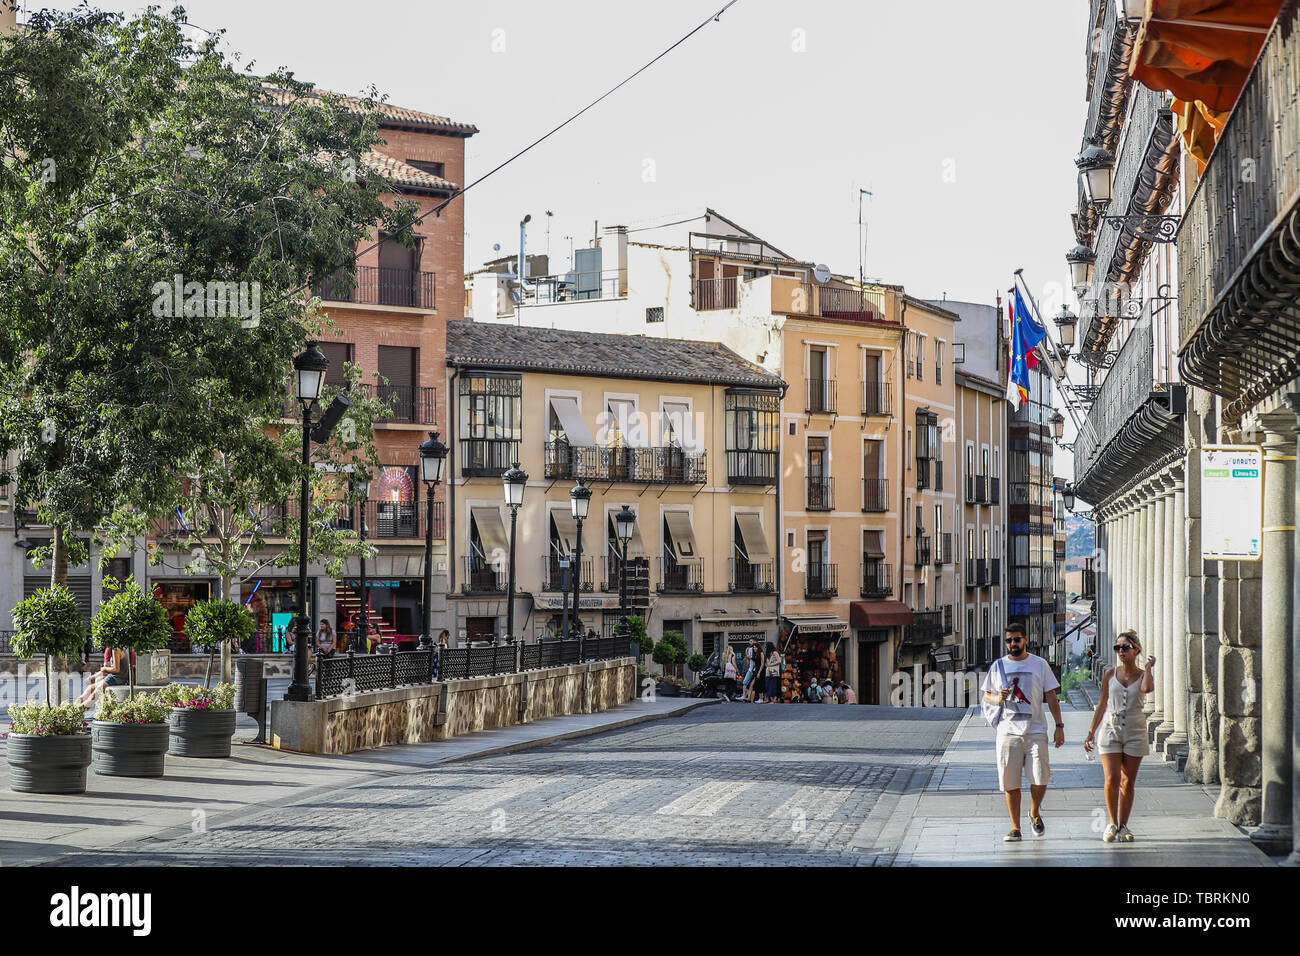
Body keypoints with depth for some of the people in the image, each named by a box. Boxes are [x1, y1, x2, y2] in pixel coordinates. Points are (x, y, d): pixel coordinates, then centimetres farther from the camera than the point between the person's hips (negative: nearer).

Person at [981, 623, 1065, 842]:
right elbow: (986, 696, 14)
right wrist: (998, 697, -9)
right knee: (1010, 782, 0)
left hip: (1036, 730, -1)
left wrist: (1059, 726, 1)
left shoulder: (1040, 664, 7)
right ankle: (1015, 828, 10)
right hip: (1008, 731, 1)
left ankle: (1035, 814, 17)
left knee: (1040, 778, -11)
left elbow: (1051, 697, 9)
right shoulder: (998, 666, 10)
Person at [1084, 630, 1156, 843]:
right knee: (1112, 780, -11)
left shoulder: (1143, 675, 2)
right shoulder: (1110, 675, 5)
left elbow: (1147, 689, -24)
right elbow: (1102, 705, 12)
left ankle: (1123, 826, 11)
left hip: (1135, 732, 0)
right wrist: (1091, 731, 10)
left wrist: (1149, 667, -12)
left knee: (1128, 783, 2)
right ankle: (1113, 823, 5)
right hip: (1110, 730, 0)